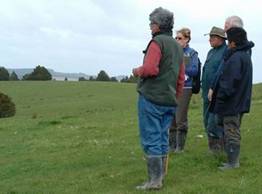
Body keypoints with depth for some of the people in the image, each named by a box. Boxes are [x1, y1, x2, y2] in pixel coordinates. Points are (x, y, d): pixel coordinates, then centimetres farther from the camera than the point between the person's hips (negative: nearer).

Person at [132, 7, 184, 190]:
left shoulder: (157, 42, -9)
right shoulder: (178, 47, 17)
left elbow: (150, 69, -21)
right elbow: (181, 77, 17)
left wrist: (137, 71, -2)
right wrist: (175, 97, 22)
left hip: (151, 98, -8)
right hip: (169, 102, 8)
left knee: (150, 140, -4)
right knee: (162, 139, 12)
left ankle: (154, 180, -4)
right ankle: (161, 175, 18)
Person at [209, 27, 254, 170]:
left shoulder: (235, 58, -21)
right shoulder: (245, 55, 11)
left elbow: (230, 82, -24)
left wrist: (221, 96, -17)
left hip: (232, 103, -10)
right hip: (240, 102, 10)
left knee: (231, 133, -2)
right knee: (234, 132, 17)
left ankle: (232, 162, 4)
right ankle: (234, 160, 25)